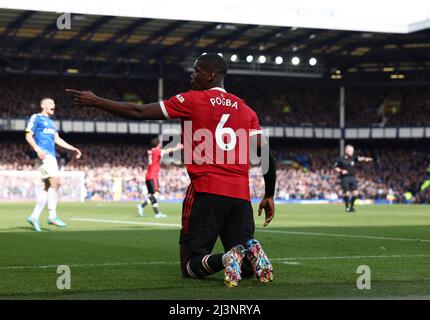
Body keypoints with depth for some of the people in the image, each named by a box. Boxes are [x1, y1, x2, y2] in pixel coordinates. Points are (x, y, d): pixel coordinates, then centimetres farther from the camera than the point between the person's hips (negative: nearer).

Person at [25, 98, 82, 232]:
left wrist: (73, 148, 20)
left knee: (48, 187, 4)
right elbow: (28, 135, -6)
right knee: (55, 181, -20)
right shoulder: (36, 118, 1)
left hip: (52, 156, 9)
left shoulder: (51, 122, 25)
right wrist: (37, 149, -21)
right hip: (44, 155, -9)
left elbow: (57, 139, 27)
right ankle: (52, 215, -20)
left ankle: (34, 216, 7)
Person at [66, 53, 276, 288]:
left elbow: (139, 112, 2)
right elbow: (267, 155, 12)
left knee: (191, 266, 4)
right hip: (241, 195, 4)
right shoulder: (245, 109, 17)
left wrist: (96, 102, 11)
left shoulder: (193, 100, 3)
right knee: (245, 266, 12)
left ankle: (226, 259, -26)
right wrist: (269, 196, 22)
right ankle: (251, 252, -23)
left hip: (207, 191, -4)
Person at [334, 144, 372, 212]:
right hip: (344, 178, -4)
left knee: (355, 193, -4)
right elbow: (336, 168, 3)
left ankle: (352, 206, 15)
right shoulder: (341, 159, -2)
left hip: (352, 178, 4)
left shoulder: (353, 158, 6)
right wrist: (341, 171, -15)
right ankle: (347, 207, 11)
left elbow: (359, 158, -12)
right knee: (347, 193, -7)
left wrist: (365, 159, -32)